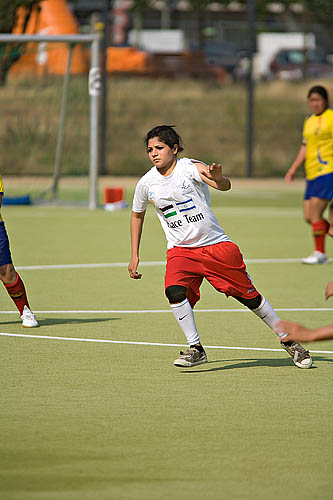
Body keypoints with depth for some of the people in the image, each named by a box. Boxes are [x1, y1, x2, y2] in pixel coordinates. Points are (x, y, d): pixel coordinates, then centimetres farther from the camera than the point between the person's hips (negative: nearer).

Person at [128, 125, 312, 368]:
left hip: (216, 245, -3)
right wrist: (134, 256, 17)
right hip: (180, 251, 3)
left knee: (249, 296, 2)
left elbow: (225, 186, -27)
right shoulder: (146, 183, 0)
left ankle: (289, 341, 19)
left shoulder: (191, 168, -11)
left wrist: (218, 179, -51)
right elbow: (137, 215, 19)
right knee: (175, 291, -26)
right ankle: (196, 349, -16)